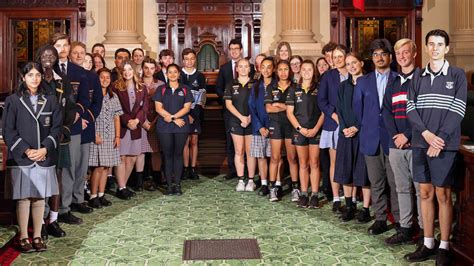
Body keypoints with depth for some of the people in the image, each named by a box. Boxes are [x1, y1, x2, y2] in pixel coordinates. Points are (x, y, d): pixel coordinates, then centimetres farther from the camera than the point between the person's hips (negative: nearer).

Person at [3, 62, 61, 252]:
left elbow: (57, 127, 4)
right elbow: (8, 131, -2)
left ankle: (37, 236, 15)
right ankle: (23, 237, 11)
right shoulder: (13, 100, 2)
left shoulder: (50, 100, 8)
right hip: (20, 158, -2)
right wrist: (26, 150, -11)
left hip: (45, 157, 2)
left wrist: (45, 148, -9)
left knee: (40, 197, 5)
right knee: (23, 198, 1)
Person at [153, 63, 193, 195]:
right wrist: (175, 119, -9)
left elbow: (187, 107, 0)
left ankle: (177, 184, 7)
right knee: (167, 154, 1)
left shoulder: (185, 89, 9)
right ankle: (169, 184, 6)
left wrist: (172, 116, -12)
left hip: (182, 126, 0)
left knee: (178, 154, 3)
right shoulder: (161, 89, 8)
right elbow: (158, 108, -1)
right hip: (164, 127, 0)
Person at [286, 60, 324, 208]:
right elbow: (289, 112, 4)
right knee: (303, 164, 6)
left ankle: (314, 195, 5)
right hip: (300, 131, 1)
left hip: (315, 131, -1)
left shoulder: (319, 89, 3)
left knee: (314, 163, 0)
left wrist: (316, 129, -9)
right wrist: (300, 128, -7)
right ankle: (303, 194, 11)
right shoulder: (294, 90, 6)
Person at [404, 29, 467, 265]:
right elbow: (411, 108, 4)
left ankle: (444, 247, 10)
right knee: (425, 193, 9)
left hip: (444, 144, -3)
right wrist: (426, 133, -11)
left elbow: (457, 110, -6)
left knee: (443, 195, 0)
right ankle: (428, 244, 18)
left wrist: (440, 139, -15)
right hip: (420, 143, 4)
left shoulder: (457, 75, 1)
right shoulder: (417, 76, 10)